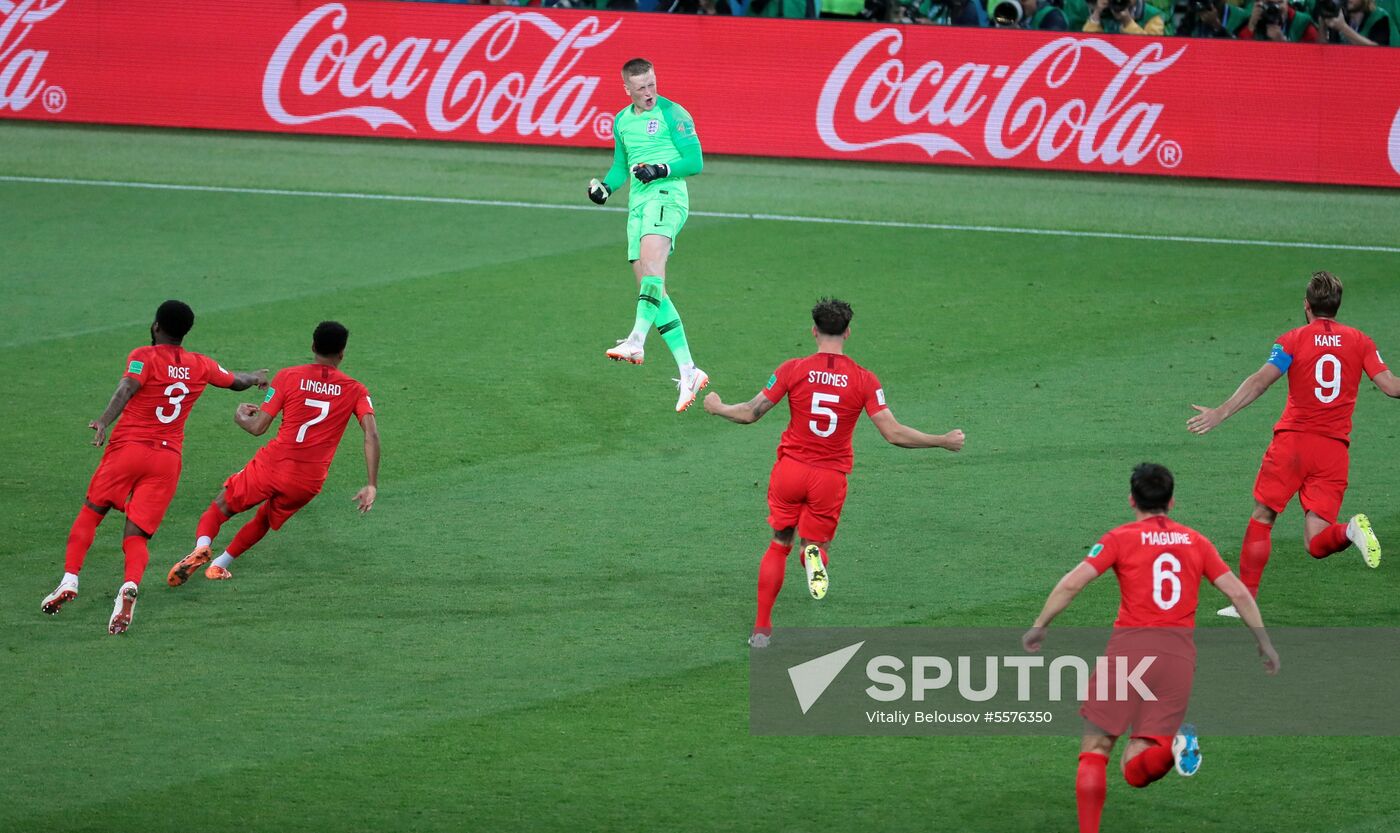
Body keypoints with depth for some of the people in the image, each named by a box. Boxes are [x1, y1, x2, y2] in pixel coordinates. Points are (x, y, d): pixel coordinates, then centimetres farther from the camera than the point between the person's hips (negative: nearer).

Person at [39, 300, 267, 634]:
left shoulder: (144, 357, -1)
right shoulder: (201, 366, 14)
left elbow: (127, 388, -20)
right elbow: (237, 381, 32)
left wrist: (104, 421, -36)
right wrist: (257, 378, 54)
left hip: (128, 448, -3)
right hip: (168, 458, 3)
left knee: (90, 514, 13)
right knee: (136, 536, -1)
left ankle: (69, 580, -1)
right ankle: (130, 585, -31)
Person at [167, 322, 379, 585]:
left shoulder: (289, 377, 0)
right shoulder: (355, 391, 3)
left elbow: (257, 428, -1)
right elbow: (371, 435, -10)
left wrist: (240, 417, 23)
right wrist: (372, 486, -9)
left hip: (272, 465, -2)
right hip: (310, 482, 2)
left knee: (222, 507, 14)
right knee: (265, 520, 29)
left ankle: (202, 546, -14)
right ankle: (220, 564, 23)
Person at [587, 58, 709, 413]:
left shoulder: (673, 114, -1)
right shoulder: (622, 121, 18)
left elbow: (695, 161, -2)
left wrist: (661, 170, -17)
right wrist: (605, 187, 7)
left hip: (667, 195, -7)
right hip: (638, 203, 7)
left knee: (651, 255, -33)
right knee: (652, 291, -1)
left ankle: (637, 340, -51)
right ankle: (688, 372, 3)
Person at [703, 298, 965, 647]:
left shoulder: (793, 369, -7)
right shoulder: (864, 380, -6)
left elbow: (750, 414, -4)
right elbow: (893, 433, -10)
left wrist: (717, 408, 17)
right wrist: (943, 441, 2)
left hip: (790, 469, 0)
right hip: (831, 476, 0)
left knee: (779, 546, 16)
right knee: (815, 541, 16)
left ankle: (762, 628, 15)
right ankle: (815, 554, -24)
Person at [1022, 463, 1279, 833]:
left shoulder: (1121, 539, 5)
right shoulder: (1196, 542, 15)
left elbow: (1071, 584, -6)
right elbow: (1239, 594, 13)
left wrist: (1039, 626, 4)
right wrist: (1265, 643, 22)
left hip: (1128, 648, -3)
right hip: (1179, 653, 3)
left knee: (1094, 750, 9)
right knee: (1136, 771, 3)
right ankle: (1171, 747, -30)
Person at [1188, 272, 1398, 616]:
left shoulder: (1293, 340, 0)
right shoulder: (1359, 341, 7)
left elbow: (1260, 381, -12)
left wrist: (1220, 413, -17)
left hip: (1292, 439, -2)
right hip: (1335, 449, 2)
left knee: (1262, 518, 12)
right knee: (1316, 544, 2)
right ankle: (1351, 530, -32)